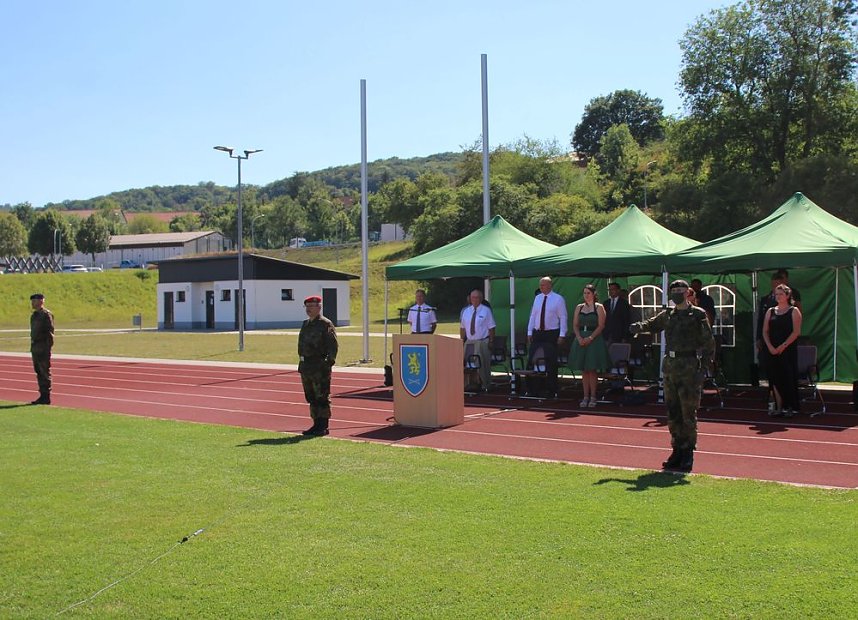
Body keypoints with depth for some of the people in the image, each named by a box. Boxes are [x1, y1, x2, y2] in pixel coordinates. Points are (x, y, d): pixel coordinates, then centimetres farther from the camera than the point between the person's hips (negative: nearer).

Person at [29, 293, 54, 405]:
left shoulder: (46, 314, -10)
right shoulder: (34, 315, 16)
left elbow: (50, 332, -14)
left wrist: (48, 348, -18)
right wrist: (32, 347, 17)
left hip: (43, 348, -9)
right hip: (35, 348, 9)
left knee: (45, 372, -5)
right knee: (38, 372, 10)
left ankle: (46, 397, -1)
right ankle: (42, 396, 16)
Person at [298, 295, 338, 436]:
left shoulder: (326, 324, -9)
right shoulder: (305, 324, 16)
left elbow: (333, 345, -13)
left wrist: (329, 361, -19)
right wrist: (302, 363, 17)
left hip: (320, 367, -9)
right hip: (306, 366, 9)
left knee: (322, 397, -4)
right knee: (311, 397, 13)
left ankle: (323, 427, 1)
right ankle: (316, 424, 21)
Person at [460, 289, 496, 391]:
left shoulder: (486, 311, -2)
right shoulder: (466, 311, 10)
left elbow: (491, 328, -3)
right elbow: (462, 328, 14)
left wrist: (491, 342, -8)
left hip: (482, 342, -4)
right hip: (469, 342, 4)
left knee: (483, 365, 0)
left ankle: (485, 386, 11)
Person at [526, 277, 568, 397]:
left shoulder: (558, 299, -4)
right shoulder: (537, 298, 10)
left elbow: (563, 318, -6)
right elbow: (532, 316, 13)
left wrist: (562, 335, -12)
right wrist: (529, 332, 8)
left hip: (551, 334, -4)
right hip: (537, 333, 5)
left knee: (551, 363, 1)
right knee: (532, 361, 1)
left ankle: (551, 390, 10)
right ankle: (532, 389, 8)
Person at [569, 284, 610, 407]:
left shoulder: (599, 307, 0)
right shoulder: (579, 307, 12)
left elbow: (601, 326, -7)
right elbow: (575, 325, 9)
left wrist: (590, 338, -17)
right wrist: (579, 338, -8)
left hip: (594, 340, -4)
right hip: (581, 340, 4)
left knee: (592, 369, -3)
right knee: (584, 370, 5)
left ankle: (593, 397, 2)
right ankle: (586, 396, 9)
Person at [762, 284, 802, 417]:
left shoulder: (794, 311, 0)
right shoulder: (770, 311, 12)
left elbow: (796, 332, -9)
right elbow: (765, 331, 9)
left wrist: (783, 346, -15)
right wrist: (770, 346, -6)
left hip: (788, 350, -4)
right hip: (773, 350, 4)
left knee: (789, 378, -5)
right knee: (775, 379, 2)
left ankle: (790, 407, 2)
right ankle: (779, 407, 7)